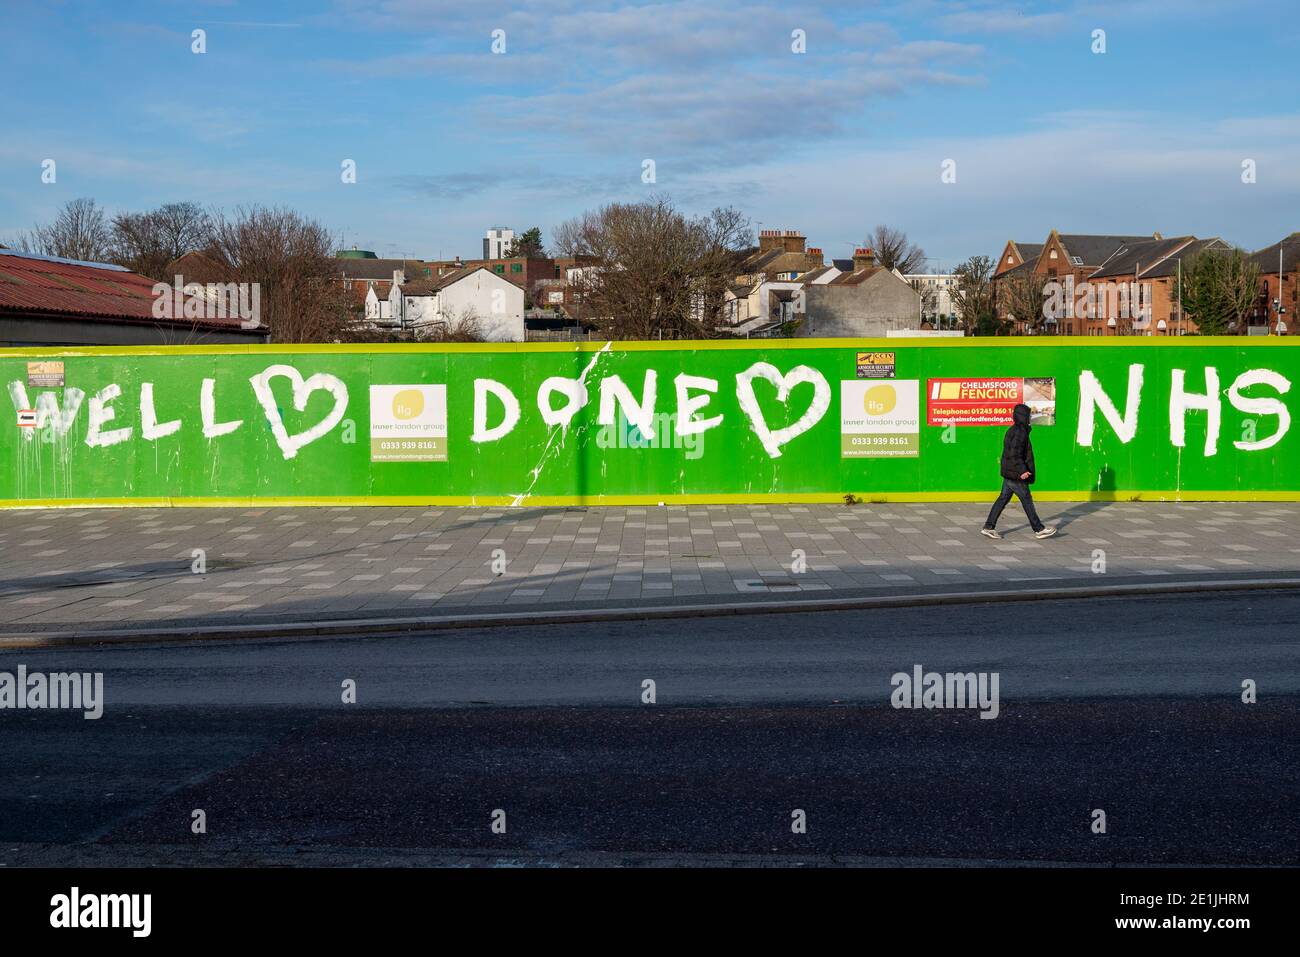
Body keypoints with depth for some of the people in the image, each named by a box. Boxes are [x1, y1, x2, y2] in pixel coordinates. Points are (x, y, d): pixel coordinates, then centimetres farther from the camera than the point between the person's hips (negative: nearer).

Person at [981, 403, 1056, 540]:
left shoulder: (1012, 431, 13)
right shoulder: (1020, 432, -18)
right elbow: (1014, 454, -25)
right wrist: (1022, 471, -26)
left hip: (1009, 473, 10)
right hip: (1016, 475, -10)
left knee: (1003, 498, 10)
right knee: (1027, 500, -1)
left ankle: (988, 527, 9)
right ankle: (1039, 529, 7)